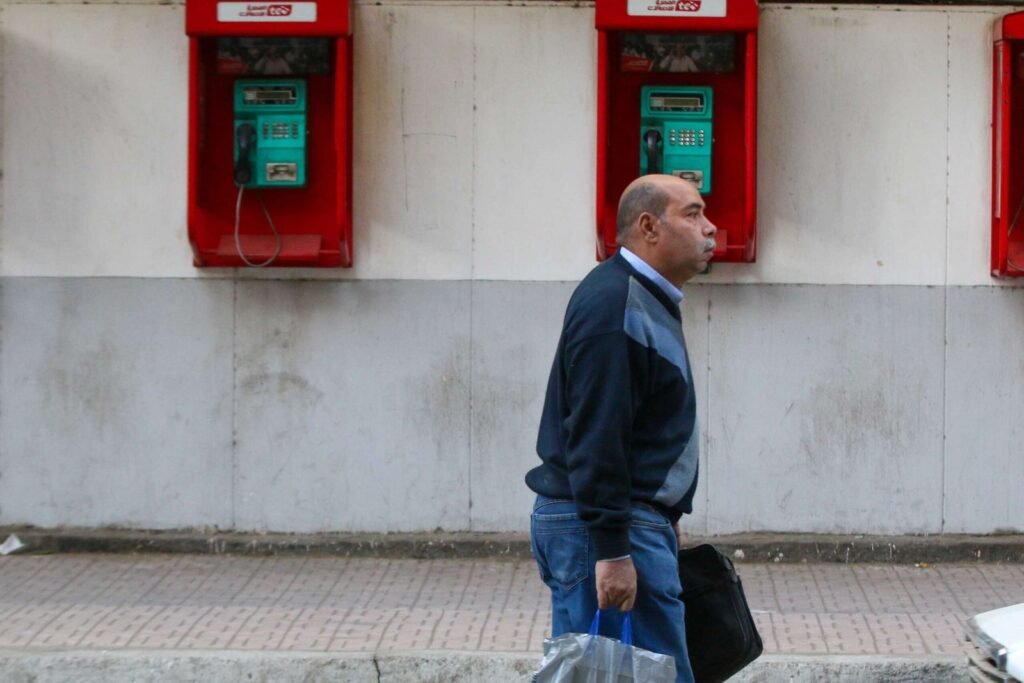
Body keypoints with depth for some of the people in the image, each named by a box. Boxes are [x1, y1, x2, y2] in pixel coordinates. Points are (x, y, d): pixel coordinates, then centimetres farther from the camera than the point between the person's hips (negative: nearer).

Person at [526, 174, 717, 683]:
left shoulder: (648, 300, 18)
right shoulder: (614, 307, -17)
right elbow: (594, 438, -23)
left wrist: (666, 520, 26)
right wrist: (611, 550, -25)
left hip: (634, 520, 11)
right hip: (600, 526, -11)